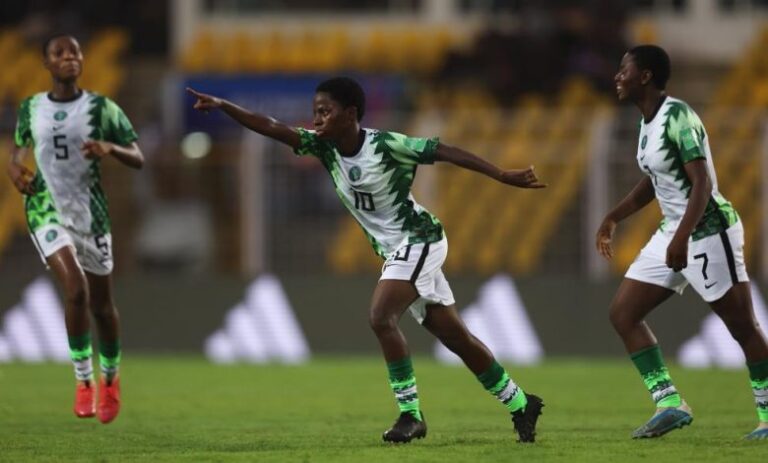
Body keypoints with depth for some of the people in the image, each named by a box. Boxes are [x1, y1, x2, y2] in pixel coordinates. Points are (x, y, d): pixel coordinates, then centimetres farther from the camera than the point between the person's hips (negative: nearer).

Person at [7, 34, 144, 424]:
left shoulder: (102, 109, -4)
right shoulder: (30, 109, 2)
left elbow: (137, 160, -3)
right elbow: (18, 146, 19)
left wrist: (110, 148, -24)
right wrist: (15, 170, -4)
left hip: (91, 213, 1)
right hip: (47, 211, -1)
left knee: (101, 304, 10)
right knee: (75, 289, -22)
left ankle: (109, 379, 34)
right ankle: (83, 381, -8)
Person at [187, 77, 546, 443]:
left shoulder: (386, 145, -18)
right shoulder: (325, 147, 0)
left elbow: (445, 151, -17)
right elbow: (272, 128, -5)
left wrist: (503, 176, -20)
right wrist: (222, 106, -15)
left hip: (418, 240, -7)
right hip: (395, 250, 7)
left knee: (381, 317, -22)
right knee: (455, 337, 10)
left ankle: (410, 414, -14)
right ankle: (520, 404, 21)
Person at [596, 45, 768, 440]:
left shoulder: (677, 116, -18)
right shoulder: (648, 120, 9)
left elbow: (702, 183, -25)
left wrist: (682, 238, -32)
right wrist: (613, 218, 25)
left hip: (708, 230, -10)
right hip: (673, 231, 10)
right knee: (623, 313, 4)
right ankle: (669, 404, 4)